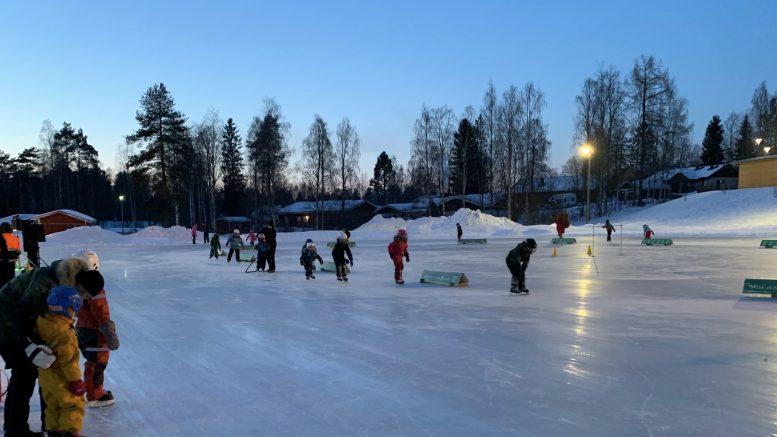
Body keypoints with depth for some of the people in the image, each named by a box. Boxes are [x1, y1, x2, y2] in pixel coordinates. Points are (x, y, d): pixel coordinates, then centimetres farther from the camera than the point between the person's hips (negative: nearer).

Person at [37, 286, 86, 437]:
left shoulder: (43, 322, -4)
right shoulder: (65, 333, -30)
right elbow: (68, 360, -26)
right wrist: (75, 380, -16)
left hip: (46, 375, 9)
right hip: (61, 378, -9)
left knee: (53, 405, 21)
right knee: (74, 404, 6)